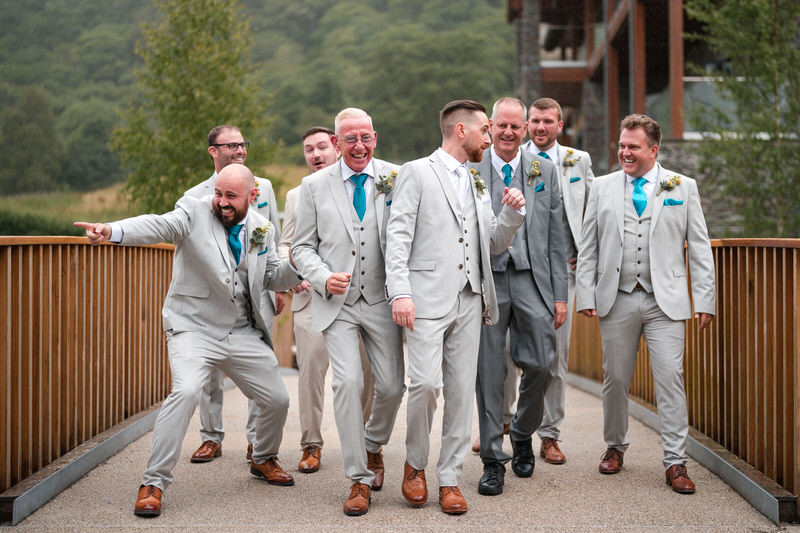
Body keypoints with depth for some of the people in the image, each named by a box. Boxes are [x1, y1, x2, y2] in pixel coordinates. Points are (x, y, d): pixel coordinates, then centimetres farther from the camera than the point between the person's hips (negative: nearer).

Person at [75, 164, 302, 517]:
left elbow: (273, 277, 15)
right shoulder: (194, 213, -8)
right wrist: (113, 231, -46)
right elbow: (160, 225, -27)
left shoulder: (263, 229, 7)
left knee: (276, 399, 9)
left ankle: (263, 460, 41)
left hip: (244, 334, 5)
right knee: (185, 390, -28)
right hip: (195, 327, -5)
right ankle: (154, 483, -16)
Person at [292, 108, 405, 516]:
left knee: (391, 386, 2)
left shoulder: (395, 179, 1)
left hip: (380, 299, 1)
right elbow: (302, 247, 7)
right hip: (336, 302, -1)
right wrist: (324, 278, -12)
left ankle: (373, 447, 35)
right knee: (347, 381, -13)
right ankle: (359, 479, -1)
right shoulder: (314, 186, 3)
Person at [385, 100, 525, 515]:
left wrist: (512, 213, 3)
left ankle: (449, 479, 11)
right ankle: (414, 463, 9)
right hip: (428, 298, -6)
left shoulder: (477, 184, 22)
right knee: (426, 383, -15)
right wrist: (399, 293, -15)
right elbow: (397, 237, -5)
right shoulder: (417, 173, 2)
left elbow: (493, 244, 22)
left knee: (462, 391, 3)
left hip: (468, 300, 6)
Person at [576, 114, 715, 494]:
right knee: (615, 378, 8)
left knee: (670, 377, -7)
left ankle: (675, 462, -1)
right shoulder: (602, 187, 10)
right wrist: (586, 295, 3)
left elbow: (699, 248, 6)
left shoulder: (683, 187, 6)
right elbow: (588, 246, 10)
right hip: (616, 300, 2)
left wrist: (704, 299, 0)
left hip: (665, 301, -1)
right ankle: (615, 447, 27)